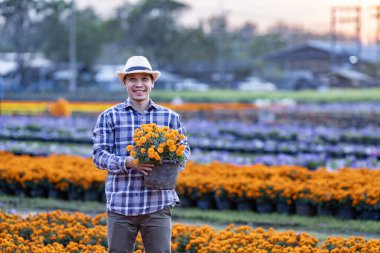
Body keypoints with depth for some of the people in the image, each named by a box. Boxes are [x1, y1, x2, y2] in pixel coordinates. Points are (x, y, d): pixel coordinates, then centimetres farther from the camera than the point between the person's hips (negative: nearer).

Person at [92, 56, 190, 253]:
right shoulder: (109, 117, 4)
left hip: (158, 205, 1)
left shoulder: (170, 117, 10)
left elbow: (184, 149, 13)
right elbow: (99, 155, -2)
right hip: (121, 205, -1)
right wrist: (127, 162, -20)